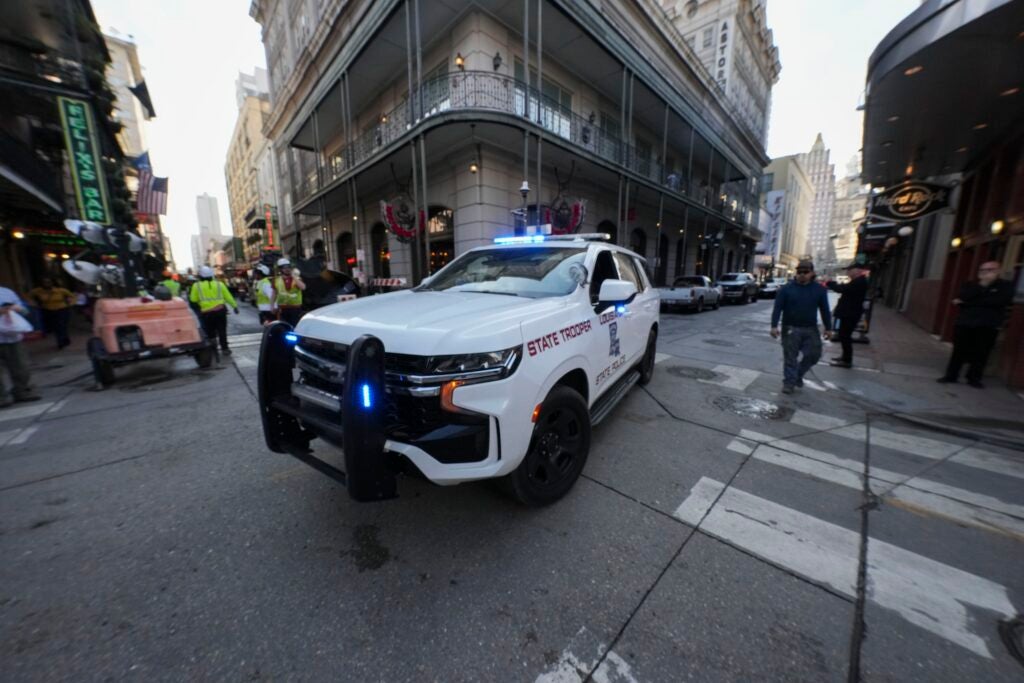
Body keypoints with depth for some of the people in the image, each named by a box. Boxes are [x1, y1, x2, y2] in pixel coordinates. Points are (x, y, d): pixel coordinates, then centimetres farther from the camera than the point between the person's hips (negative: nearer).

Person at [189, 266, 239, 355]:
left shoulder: (197, 286, 1)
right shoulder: (219, 284, 3)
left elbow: (193, 299, 2)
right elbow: (228, 296, 5)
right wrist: (235, 306, 12)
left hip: (206, 313, 0)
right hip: (220, 310, 1)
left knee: (210, 332, 11)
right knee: (222, 331, 6)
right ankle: (225, 349, 6)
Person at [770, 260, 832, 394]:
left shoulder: (819, 289, 5)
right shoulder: (787, 289, -4)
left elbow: (825, 310, 8)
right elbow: (777, 308, -7)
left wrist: (828, 328, 7)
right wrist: (774, 326, -15)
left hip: (810, 329, 3)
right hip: (790, 329, -3)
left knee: (814, 354, 3)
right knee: (790, 357, 1)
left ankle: (798, 374, 26)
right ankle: (789, 381, 10)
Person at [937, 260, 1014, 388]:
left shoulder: (1006, 286, 7)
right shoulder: (970, 285, 12)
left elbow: (1002, 301, -9)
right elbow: (963, 298, -6)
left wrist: (969, 303, -8)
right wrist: (983, 284, -11)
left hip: (987, 327, -1)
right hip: (964, 324, 1)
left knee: (981, 354, 2)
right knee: (958, 351, 3)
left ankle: (974, 378, 13)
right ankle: (951, 375, 9)